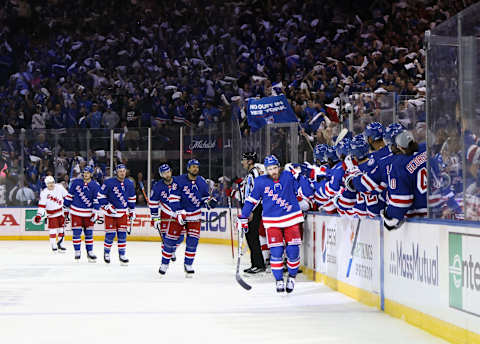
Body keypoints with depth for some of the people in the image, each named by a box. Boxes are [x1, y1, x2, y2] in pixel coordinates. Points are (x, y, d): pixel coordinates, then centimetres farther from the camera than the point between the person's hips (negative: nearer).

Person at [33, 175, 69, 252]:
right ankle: (53, 246, 1)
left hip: (61, 211, 4)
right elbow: (41, 205, -15)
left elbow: (66, 196, 7)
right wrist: (39, 215, -22)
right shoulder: (44, 193, -14)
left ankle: (59, 244, 21)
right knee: (53, 229, -6)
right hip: (51, 213, -4)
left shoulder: (59, 187, -6)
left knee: (61, 228, 9)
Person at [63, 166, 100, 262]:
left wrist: (95, 212, -14)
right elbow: (70, 195, 9)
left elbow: (97, 200, -5)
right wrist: (66, 207, 10)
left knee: (89, 233, 6)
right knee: (76, 232, -1)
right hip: (76, 211, 0)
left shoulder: (95, 186, -3)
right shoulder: (76, 182, 1)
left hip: (88, 213, 0)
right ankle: (77, 252, 8)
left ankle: (90, 252, 15)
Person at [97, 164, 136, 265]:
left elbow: (132, 199, 16)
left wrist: (132, 211, 15)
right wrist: (107, 206, -14)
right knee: (110, 234, -4)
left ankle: (122, 255, 10)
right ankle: (106, 253, 15)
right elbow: (101, 195, -6)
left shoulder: (129, 184, 5)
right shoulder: (109, 182, -10)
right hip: (110, 212, -4)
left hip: (123, 213, 4)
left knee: (122, 234, 2)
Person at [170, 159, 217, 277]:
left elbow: (205, 196, 14)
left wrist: (209, 202, -8)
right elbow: (173, 197, -12)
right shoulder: (180, 180, -11)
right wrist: (179, 212, -19)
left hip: (195, 215, 2)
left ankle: (188, 264, 8)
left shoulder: (202, 182, 2)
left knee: (193, 240, -5)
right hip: (179, 212, -2)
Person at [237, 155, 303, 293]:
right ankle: (279, 280, 7)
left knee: (293, 250, -3)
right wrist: (243, 217, 9)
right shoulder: (261, 182, 0)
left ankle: (292, 277, 19)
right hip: (272, 222, 0)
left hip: (291, 219, 0)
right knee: (276, 251, -8)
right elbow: (251, 200, 8)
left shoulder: (288, 176, -2)